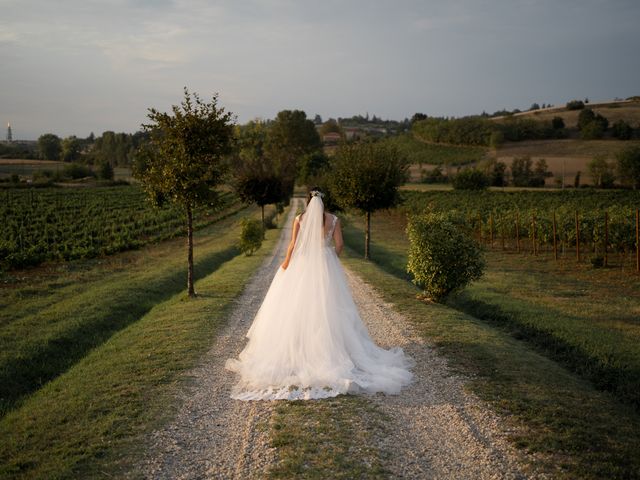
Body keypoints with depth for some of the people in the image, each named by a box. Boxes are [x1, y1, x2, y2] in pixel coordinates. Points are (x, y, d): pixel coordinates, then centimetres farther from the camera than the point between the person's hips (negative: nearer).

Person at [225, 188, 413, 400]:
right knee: (327, 308, 7)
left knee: (299, 308, 5)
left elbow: (293, 245, -5)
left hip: (302, 264, -1)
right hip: (326, 267, 1)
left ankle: (299, 350, 7)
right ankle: (330, 349, 8)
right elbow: (339, 245, 0)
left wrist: (286, 263, 9)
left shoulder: (299, 219, -4)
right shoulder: (333, 219, 0)